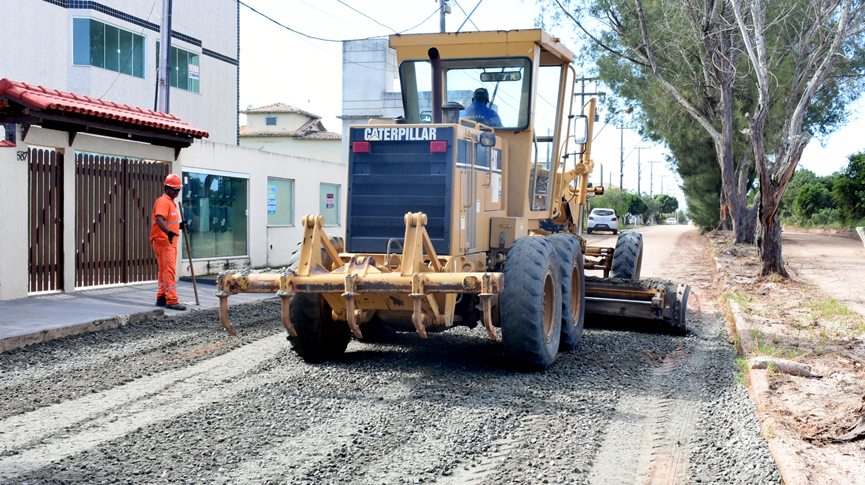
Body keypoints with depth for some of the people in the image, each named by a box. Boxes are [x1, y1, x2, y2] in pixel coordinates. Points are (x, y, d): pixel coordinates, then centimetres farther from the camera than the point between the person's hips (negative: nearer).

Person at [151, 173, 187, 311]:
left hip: (170, 242, 10)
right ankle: (171, 300, -17)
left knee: (165, 271, 14)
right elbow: (159, 219, -27)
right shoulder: (163, 201, -11)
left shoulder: (171, 202, 22)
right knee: (169, 271, -14)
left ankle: (161, 298, 20)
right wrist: (169, 232, -41)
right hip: (163, 242, -10)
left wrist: (179, 226, 16)